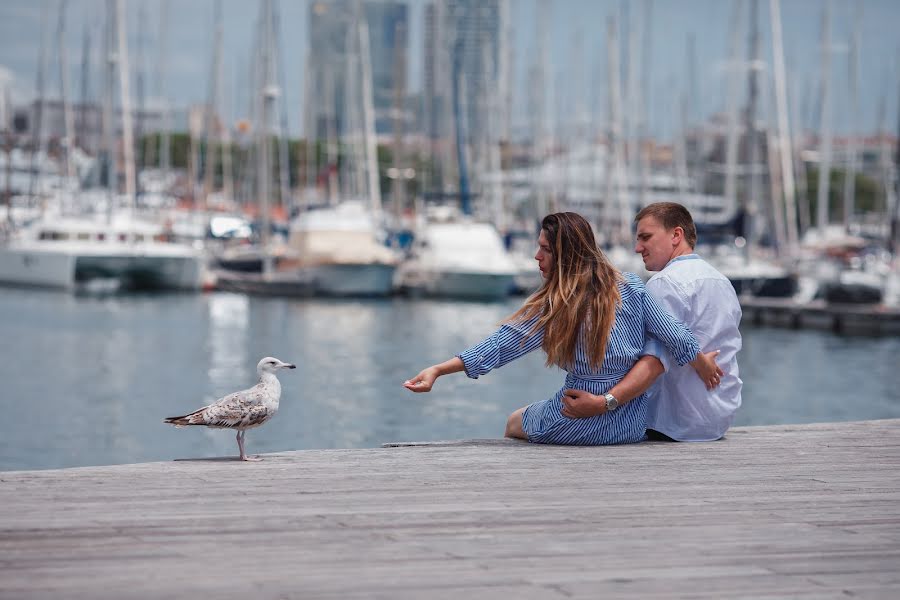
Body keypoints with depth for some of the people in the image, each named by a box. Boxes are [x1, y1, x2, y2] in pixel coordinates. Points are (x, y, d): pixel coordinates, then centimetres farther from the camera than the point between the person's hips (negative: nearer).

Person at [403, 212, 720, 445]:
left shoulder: (553, 303, -13)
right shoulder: (630, 286, -3)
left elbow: (501, 345, -15)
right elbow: (675, 337, 0)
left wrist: (438, 370, -14)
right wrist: (703, 364, 18)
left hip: (579, 425, -5)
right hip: (634, 426, 5)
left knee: (514, 423, 26)